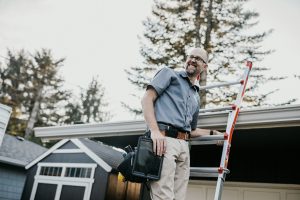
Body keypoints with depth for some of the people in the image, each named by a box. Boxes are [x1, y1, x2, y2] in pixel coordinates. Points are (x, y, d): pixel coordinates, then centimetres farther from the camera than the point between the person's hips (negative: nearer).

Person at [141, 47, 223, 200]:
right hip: (163, 139, -7)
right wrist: (155, 131, -16)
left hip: (184, 146, 7)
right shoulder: (170, 74, 13)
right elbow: (147, 99, -2)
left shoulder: (196, 98, 30)